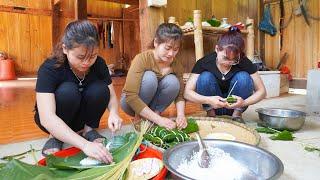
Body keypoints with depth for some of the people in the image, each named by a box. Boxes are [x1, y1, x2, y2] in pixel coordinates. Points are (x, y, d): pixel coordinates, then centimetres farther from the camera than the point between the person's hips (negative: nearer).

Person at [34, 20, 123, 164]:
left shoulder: (99, 64, -16)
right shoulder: (49, 69, -29)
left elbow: (111, 95, -11)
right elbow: (46, 118, -39)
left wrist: (113, 113, -37)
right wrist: (85, 144, -52)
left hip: (82, 116, 3)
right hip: (54, 122, -2)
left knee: (100, 89, -27)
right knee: (68, 90, -34)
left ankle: (88, 129, -4)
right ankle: (55, 136, -10)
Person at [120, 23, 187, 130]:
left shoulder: (176, 65, -12)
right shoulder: (142, 59, -27)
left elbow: (180, 94, -9)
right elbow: (131, 96, -34)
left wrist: (181, 115, -30)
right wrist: (158, 119, -39)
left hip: (152, 103, 3)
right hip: (132, 102, -3)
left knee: (172, 81, -25)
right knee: (149, 77, -32)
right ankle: (138, 117, -13)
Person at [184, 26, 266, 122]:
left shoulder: (244, 63, -16)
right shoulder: (204, 62, -19)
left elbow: (261, 91, -12)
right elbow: (187, 92, -22)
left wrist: (244, 102, -31)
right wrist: (208, 100, -39)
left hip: (235, 106, 1)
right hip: (213, 106, -1)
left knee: (244, 77, -25)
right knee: (205, 77, -27)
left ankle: (237, 114, -6)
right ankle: (211, 114, -9)